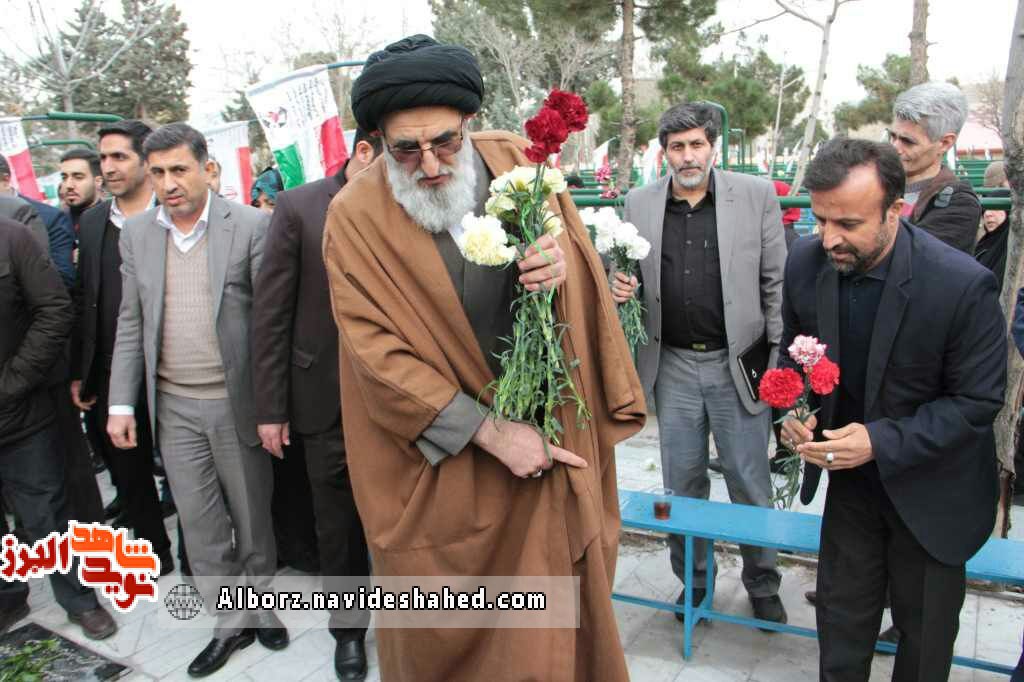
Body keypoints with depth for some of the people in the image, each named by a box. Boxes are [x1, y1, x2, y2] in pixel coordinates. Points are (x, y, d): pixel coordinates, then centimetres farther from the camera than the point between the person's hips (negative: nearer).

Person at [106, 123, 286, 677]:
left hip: (237, 401, -3)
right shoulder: (136, 234, 5)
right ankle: (232, 622, 30)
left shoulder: (250, 226, -8)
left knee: (252, 517, 12)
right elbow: (131, 325, 8)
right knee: (199, 526, 12)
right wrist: (121, 403, 4)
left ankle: (261, 606, 35)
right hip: (173, 408, 3)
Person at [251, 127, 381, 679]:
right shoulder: (298, 208, -6)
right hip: (328, 400, -1)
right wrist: (270, 407, -5)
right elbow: (271, 313, -5)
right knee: (338, 525, 14)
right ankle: (348, 627, 36)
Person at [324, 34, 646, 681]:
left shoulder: (515, 160, -3)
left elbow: (583, 255, 7)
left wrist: (561, 261, -19)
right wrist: (490, 433, -19)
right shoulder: (355, 215, -12)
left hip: (546, 434, 3)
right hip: (435, 460, -2)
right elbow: (377, 350, -15)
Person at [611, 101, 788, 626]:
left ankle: (762, 584, 33)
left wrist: (778, 355, -6)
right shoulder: (639, 204, 2)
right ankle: (693, 579, 35)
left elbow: (777, 281, -1)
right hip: (673, 366, 2)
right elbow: (628, 272, 12)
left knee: (750, 484, 10)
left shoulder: (756, 195, -3)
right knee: (683, 484, 14)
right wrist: (620, 287, -12)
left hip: (738, 363, -2)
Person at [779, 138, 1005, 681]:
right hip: (850, 476, 3)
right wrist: (792, 410, -15)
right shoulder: (806, 262, -13)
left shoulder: (964, 284, -26)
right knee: (841, 614, 18)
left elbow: (978, 400, -17)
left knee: (924, 626, 18)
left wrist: (882, 441, -26)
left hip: (929, 488, -3)